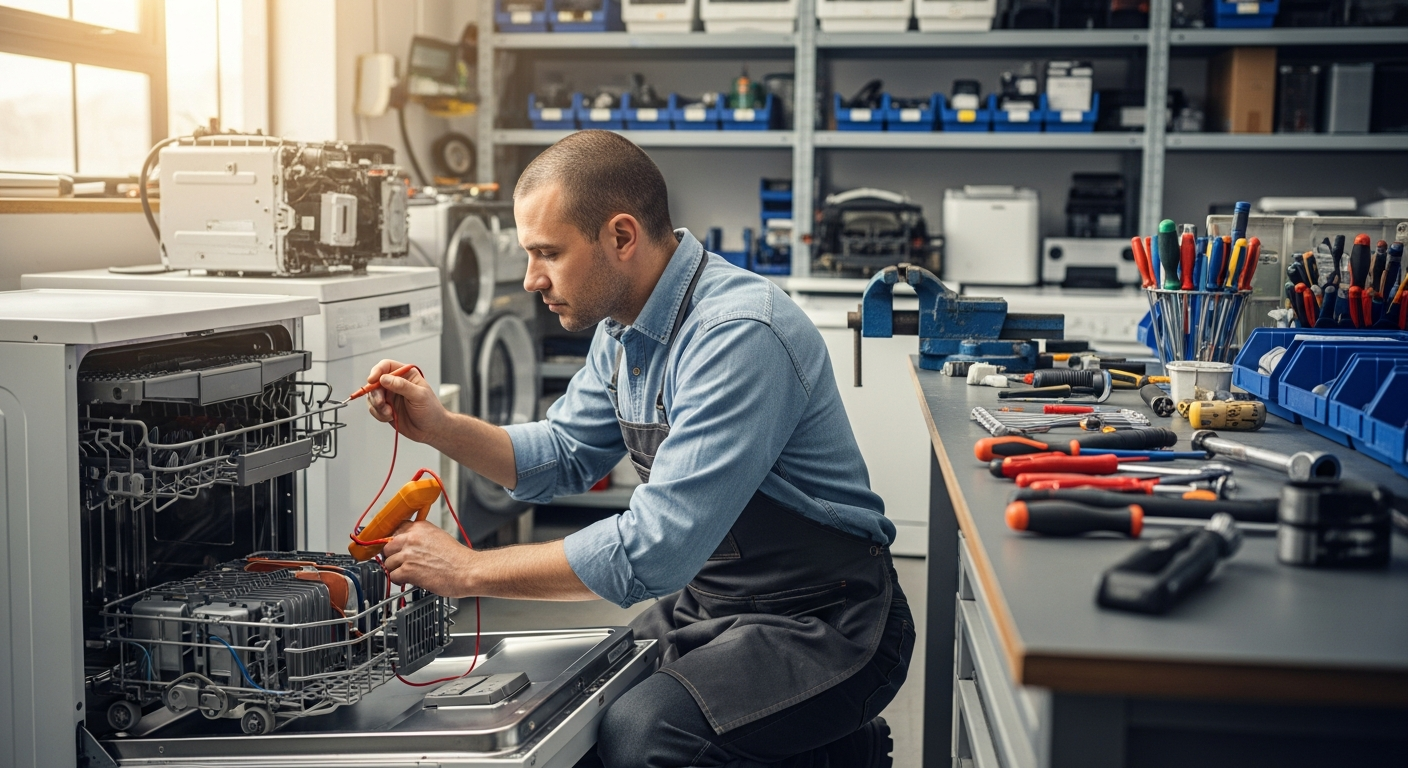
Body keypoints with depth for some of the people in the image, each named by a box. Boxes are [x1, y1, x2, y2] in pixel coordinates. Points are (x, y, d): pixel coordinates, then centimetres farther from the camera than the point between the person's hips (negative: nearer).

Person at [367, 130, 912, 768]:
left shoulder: (738, 336, -27)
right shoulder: (623, 323, 4)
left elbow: (654, 551, -31)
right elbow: (564, 456, 16)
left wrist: (469, 571, -21)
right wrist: (440, 427, -1)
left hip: (820, 624, -9)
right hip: (702, 602, 9)